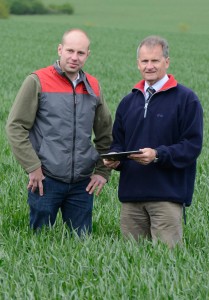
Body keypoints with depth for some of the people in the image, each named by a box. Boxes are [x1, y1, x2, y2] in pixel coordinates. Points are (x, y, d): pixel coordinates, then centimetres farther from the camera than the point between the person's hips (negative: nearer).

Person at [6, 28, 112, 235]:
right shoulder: (37, 82, -4)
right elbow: (15, 127, -6)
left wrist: (103, 171, 11)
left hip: (83, 184, 4)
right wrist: (33, 168, -10)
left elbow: (105, 133, 20)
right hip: (46, 180, -4)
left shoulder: (93, 86, 10)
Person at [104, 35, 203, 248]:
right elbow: (118, 141, 22)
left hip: (168, 194, -5)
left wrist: (158, 155, -20)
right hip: (131, 193, 5)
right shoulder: (129, 101, 18)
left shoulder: (185, 99, -1)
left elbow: (192, 145, -8)